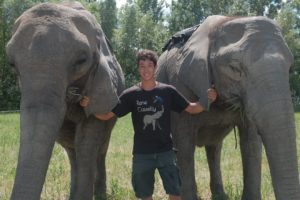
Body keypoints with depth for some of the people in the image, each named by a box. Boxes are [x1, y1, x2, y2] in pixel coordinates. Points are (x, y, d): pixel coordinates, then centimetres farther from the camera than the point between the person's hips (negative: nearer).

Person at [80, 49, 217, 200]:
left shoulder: (168, 91, -2)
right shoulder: (131, 95, -2)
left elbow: (190, 108, 3)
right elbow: (106, 115, -3)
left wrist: (207, 101, -15)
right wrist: (88, 106, -20)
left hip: (166, 151, 0)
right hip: (142, 154, 0)